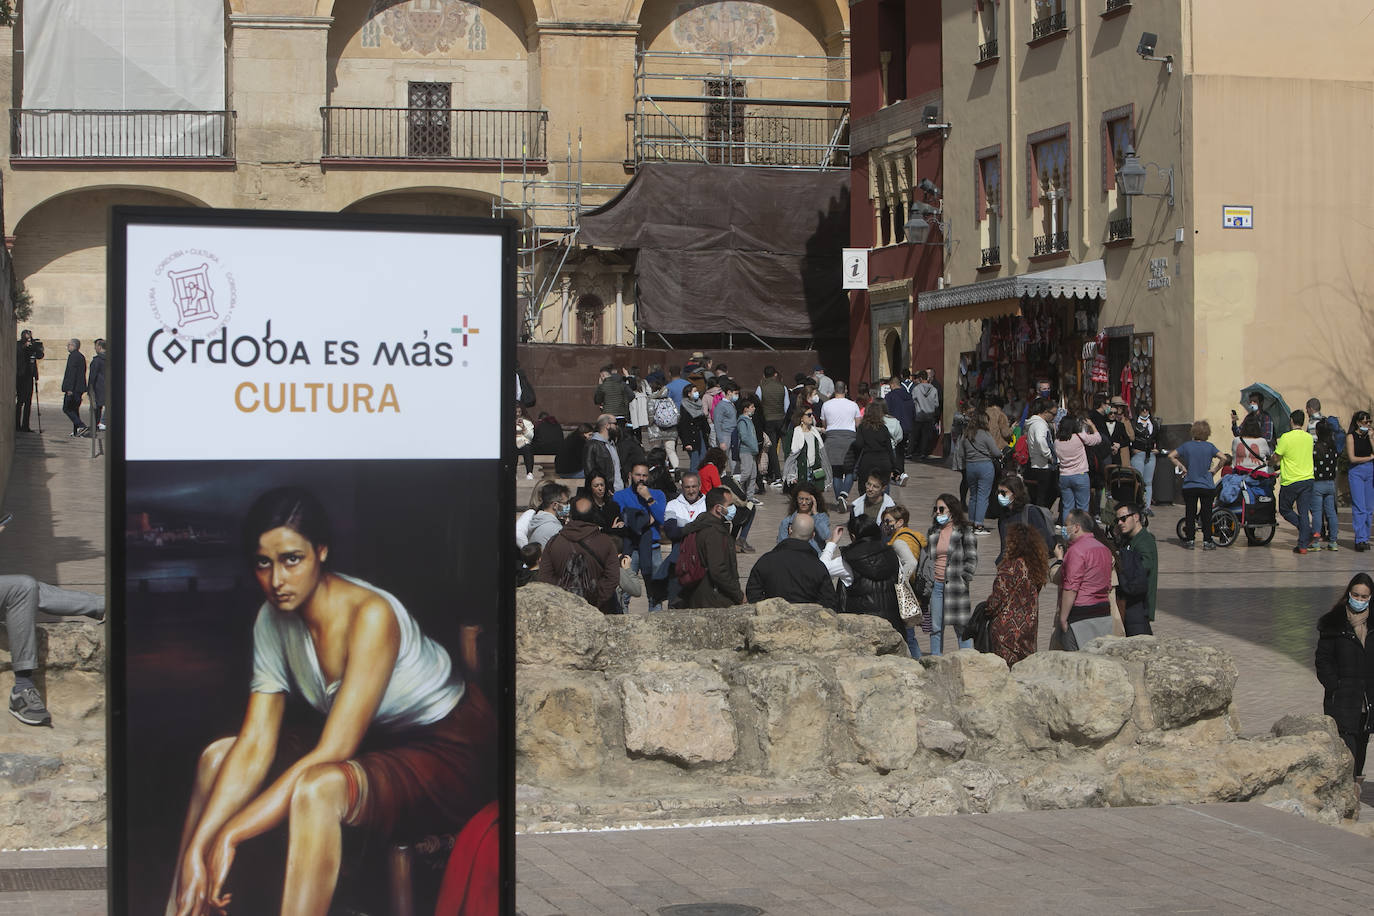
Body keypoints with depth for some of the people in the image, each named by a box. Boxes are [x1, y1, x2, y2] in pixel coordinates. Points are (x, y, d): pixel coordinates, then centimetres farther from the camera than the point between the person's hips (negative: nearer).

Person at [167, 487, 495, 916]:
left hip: (449, 754, -8)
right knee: (219, 755, -3)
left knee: (318, 787, -36)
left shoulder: (371, 615, -27)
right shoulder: (273, 619, -5)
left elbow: (332, 752, -29)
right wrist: (196, 848, -20)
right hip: (375, 747, 8)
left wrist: (231, 835, -30)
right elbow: (255, 744, -8)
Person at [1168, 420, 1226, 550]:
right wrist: (1214, 469, -2)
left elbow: (1171, 456, -2)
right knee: (1206, 513, 5)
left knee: (1190, 513, 8)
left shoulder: (1187, 446, -1)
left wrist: (1181, 467, 4)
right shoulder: (1209, 447, -4)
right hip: (1207, 486, 0)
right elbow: (1223, 458, -13)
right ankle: (1207, 541, 3)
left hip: (1189, 486, 1)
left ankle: (1189, 540, 8)